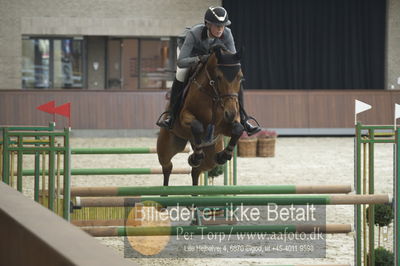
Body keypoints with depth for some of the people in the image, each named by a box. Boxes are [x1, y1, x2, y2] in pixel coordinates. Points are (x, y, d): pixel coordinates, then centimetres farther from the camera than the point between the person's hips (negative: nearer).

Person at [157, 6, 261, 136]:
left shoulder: (226, 34, -30)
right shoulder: (194, 33, -40)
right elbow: (180, 62, -43)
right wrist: (200, 58, -57)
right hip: (191, 59, -3)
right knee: (180, 76, -34)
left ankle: (243, 120, -5)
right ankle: (170, 117, -24)